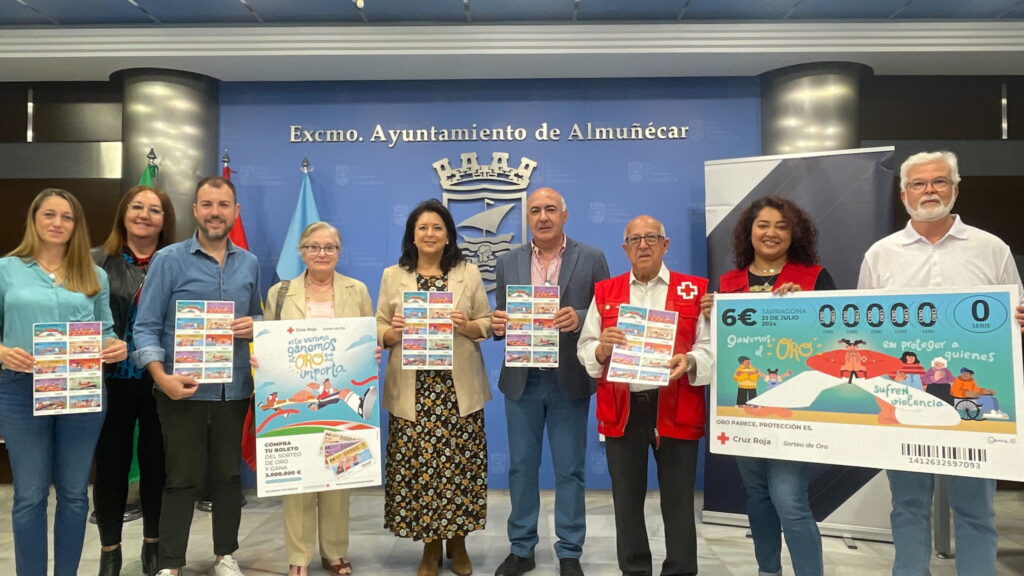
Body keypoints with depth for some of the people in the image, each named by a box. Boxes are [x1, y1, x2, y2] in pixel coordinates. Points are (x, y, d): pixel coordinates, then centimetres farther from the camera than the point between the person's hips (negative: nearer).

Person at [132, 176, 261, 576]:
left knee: (229, 475, 14)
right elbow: (146, 326, -7)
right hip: (183, 389, -3)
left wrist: (254, 326, -6)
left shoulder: (248, 264, 8)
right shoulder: (169, 260, -4)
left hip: (235, 389, 4)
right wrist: (161, 376, -20)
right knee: (182, 479, 5)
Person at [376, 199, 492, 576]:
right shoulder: (392, 276, 7)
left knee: (460, 465, 2)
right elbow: (379, 332, 7)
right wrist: (393, 332, -14)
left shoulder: (468, 273, 6)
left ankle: (458, 542, 23)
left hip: (458, 389, 0)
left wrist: (467, 326, -15)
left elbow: (488, 325, 5)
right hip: (412, 390, 1)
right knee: (416, 465, 1)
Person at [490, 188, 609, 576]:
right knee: (521, 467, 11)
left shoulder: (592, 259, 0)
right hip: (521, 380, 3)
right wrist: (498, 324, -14)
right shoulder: (507, 263, 7)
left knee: (569, 470, 7)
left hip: (569, 380, -2)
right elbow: (501, 319, 8)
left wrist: (579, 319, -21)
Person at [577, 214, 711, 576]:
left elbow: (710, 347, -1)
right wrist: (602, 349, -15)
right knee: (627, 498, 11)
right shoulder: (604, 292, 9)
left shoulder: (695, 290, 5)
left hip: (676, 408, -1)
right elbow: (584, 349, 7)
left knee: (678, 499, 5)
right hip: (622, 408, 2)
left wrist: (689, 362, -21)